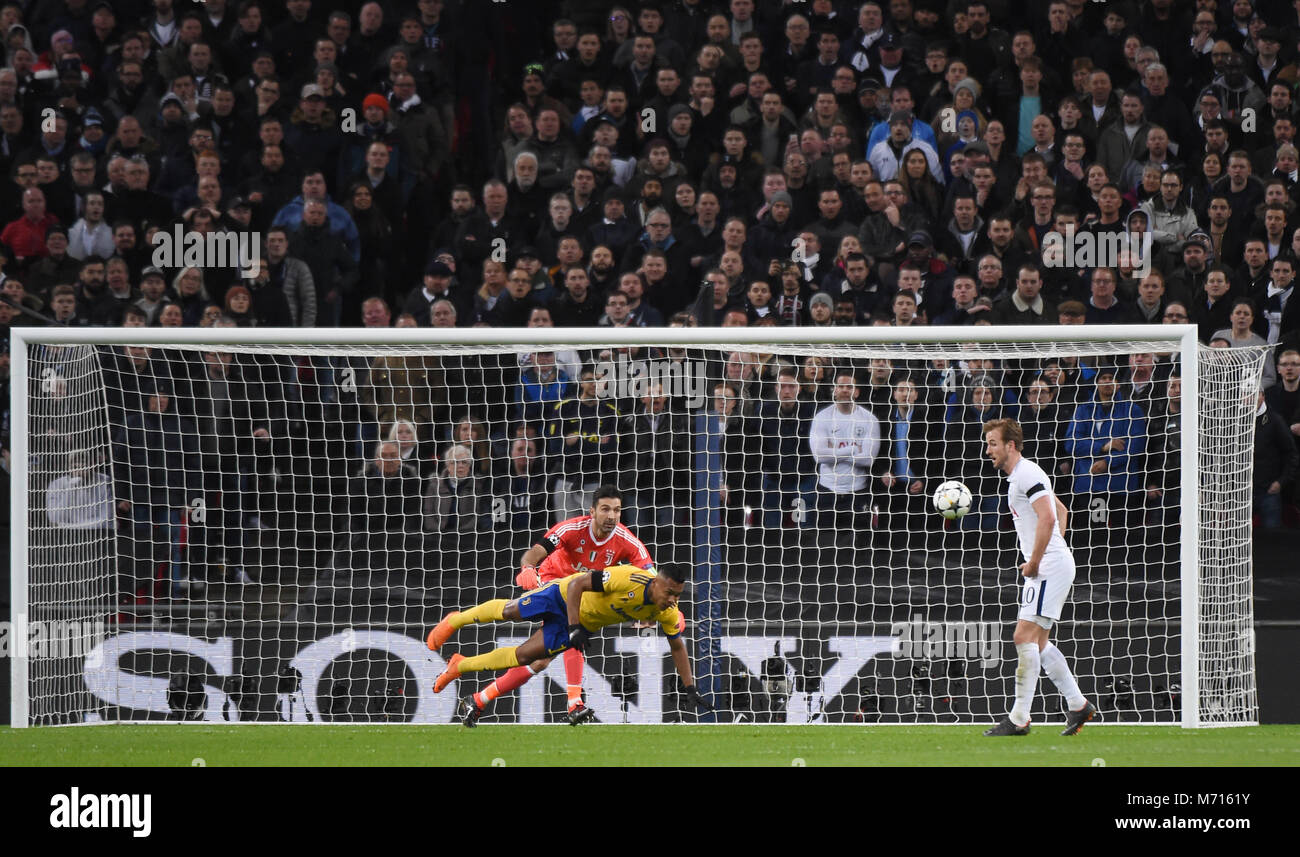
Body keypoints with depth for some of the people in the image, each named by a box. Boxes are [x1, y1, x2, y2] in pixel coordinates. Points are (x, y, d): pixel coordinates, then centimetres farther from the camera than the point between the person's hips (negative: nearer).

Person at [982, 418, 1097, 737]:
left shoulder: (1027, 474, -14)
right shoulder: (1019, 476, 19)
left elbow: (1048, 518, -26)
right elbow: (1061, 511, 31)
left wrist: (1034, 563, -21)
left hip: (1050, 567, -11)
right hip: (1048, 567, 11)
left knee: (1025, 637, -14)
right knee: (1037, 643, 14)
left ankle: (1019, 719, -14)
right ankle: (1078, 705, 20)